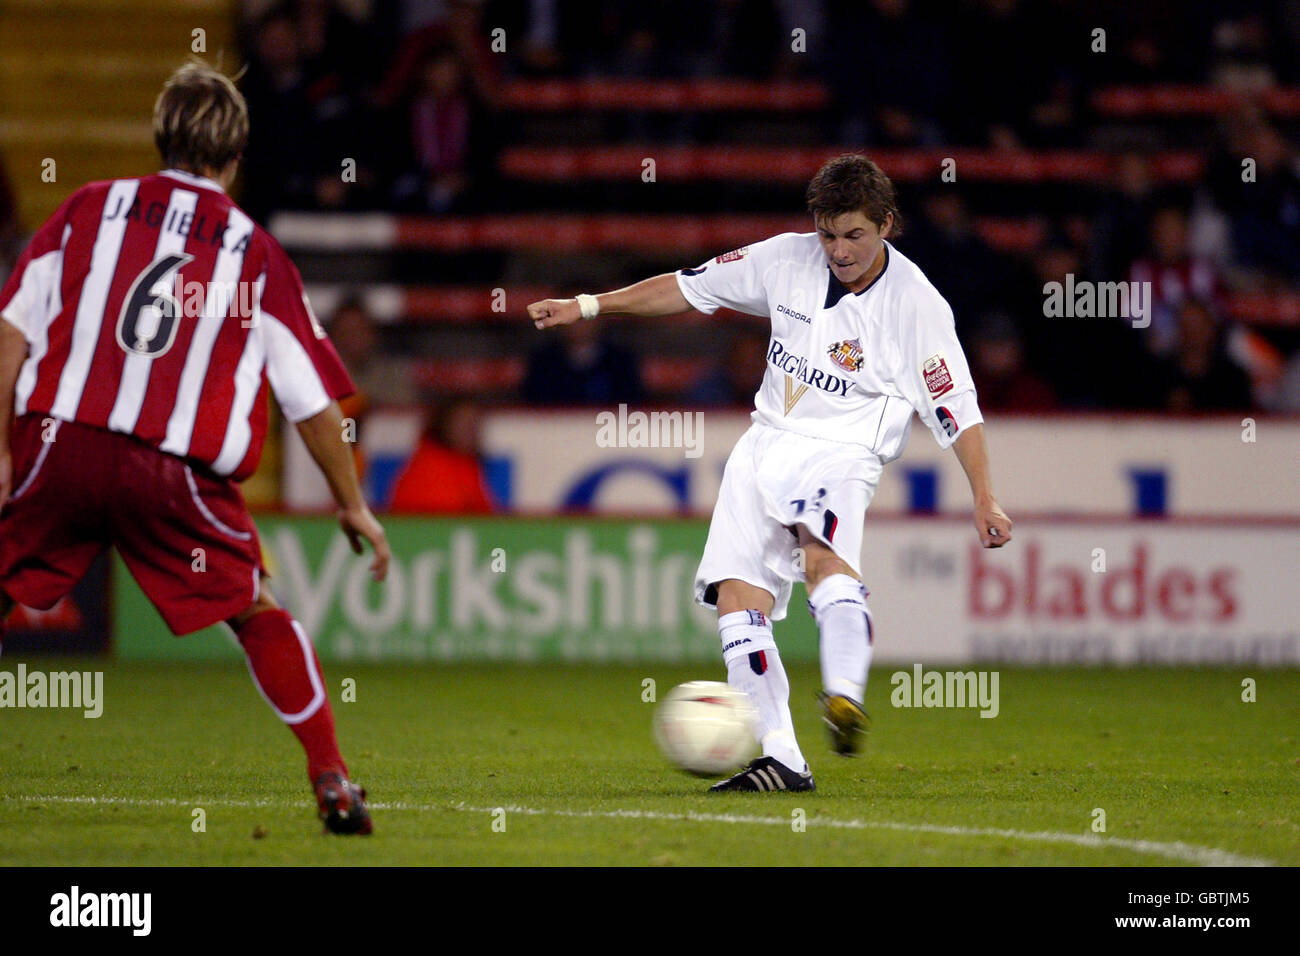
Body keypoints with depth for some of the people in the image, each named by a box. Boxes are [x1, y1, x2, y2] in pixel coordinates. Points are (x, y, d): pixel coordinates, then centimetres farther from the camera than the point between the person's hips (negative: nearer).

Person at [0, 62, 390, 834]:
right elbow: (314, 401, 9)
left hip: (62, 445, 1)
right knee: (258, 611, 14)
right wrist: (354, 507, 19)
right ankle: (332, 781, 10)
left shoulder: (90, 208, 10)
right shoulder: (256, 254, 7)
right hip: (178, 474, -1)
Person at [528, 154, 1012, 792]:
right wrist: (587, 306, 12)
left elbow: (958, 410, -6)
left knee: (822, 555, -37)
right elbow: (691, 288, 13)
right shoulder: (787, 260, 3)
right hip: (765, 445, 5)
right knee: (736, 597, -8)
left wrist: (984, 499, -14)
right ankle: (780, 761, -7)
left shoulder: (917, 305, -9)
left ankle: (845, 696, -55)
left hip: (840, 453, -5)